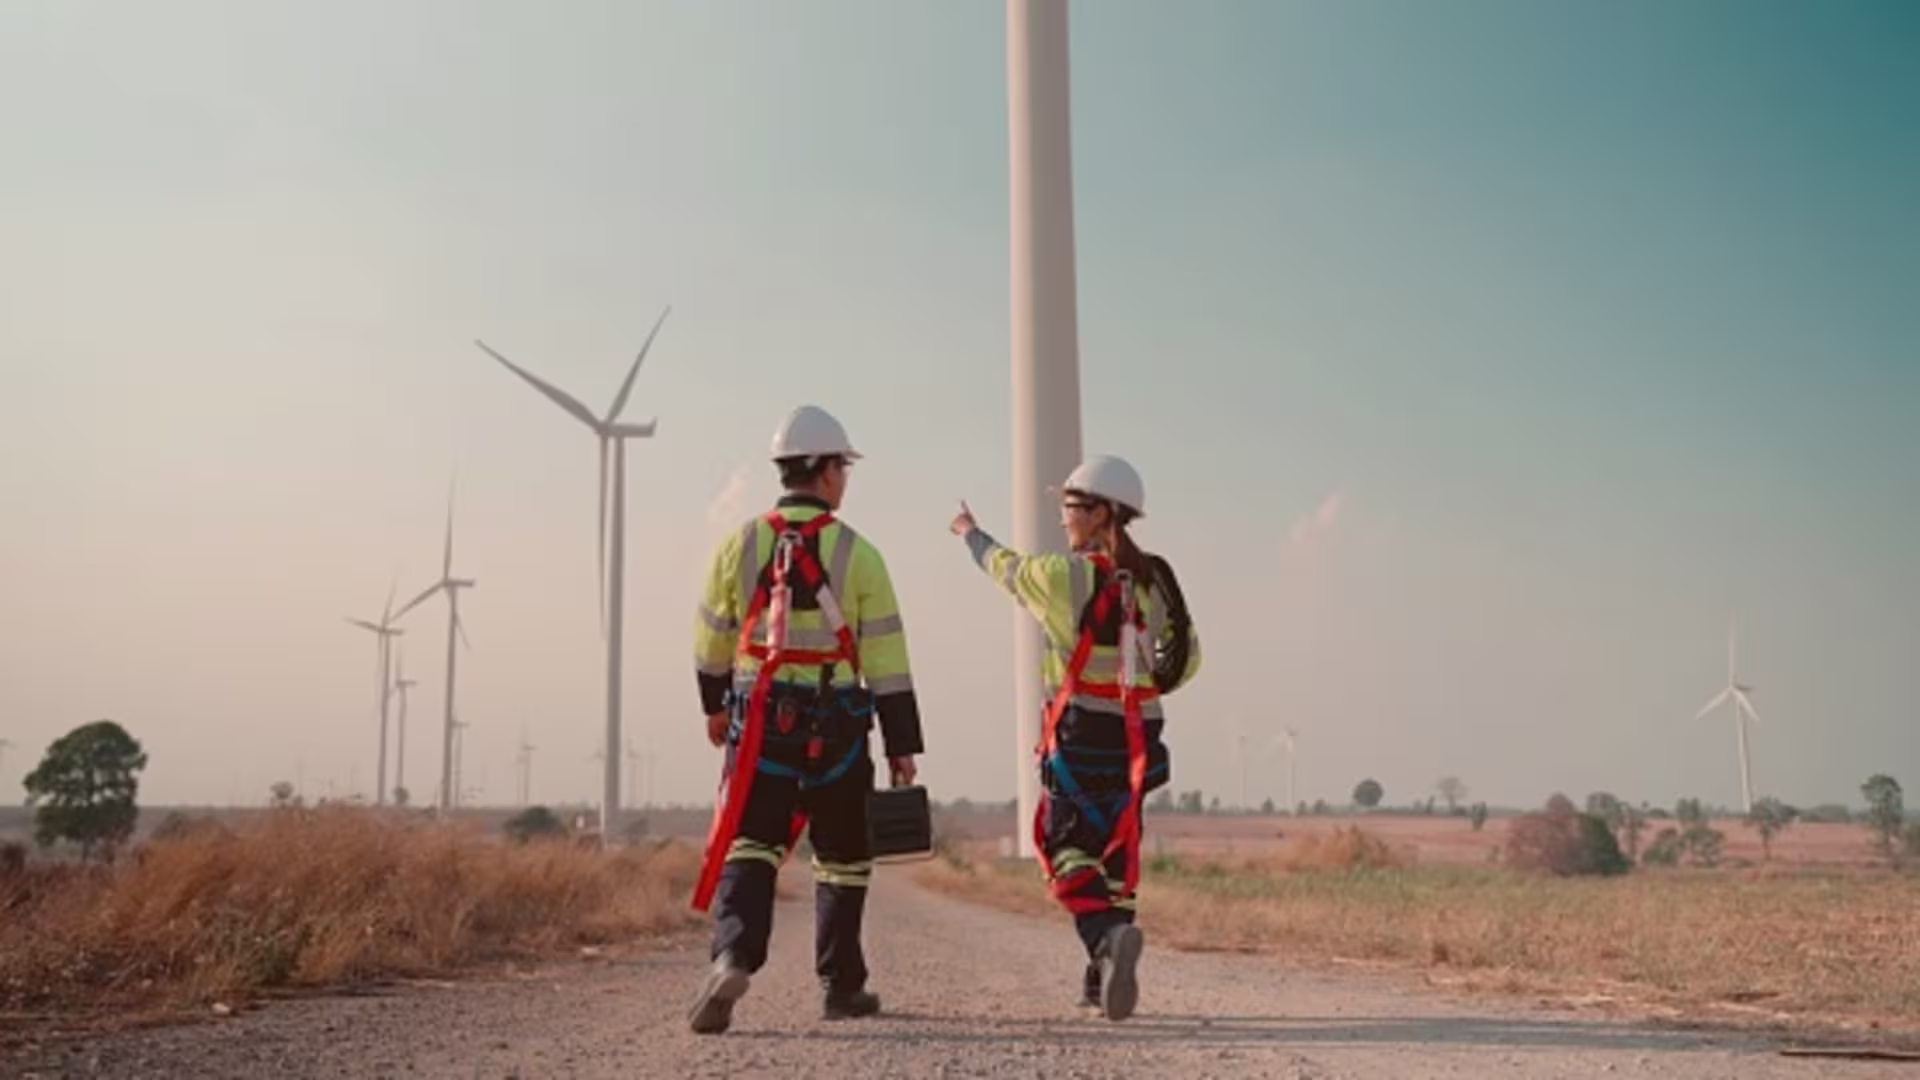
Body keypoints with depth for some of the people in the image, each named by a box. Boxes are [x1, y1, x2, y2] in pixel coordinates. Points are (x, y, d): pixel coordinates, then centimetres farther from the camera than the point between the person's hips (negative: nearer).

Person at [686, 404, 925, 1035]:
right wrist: (902, 743, -2)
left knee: (749, 847, 1)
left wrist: (715, 704, 28)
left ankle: (733, 956, -24)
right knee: (842, 856, 14)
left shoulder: (740, 544, 3)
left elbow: (713, 640, 11)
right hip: (835, 727, -1)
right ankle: (842, 986, 23)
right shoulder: (857, 554, -6)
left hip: (759, 722, 2)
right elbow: (886, 659, -7)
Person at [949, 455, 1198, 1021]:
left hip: (1080, 732, -5)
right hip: (1139, 733, 5)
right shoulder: (1155, 579, 5)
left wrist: (970, 533, 29)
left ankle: (1108, 934, -23)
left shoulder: (1067, 574, -10)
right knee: (1116, 848, 14)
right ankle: (1105, 978, 18)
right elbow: (1186, 656, 8)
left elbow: (1007, 567, 10)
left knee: (1067, 846, 2)